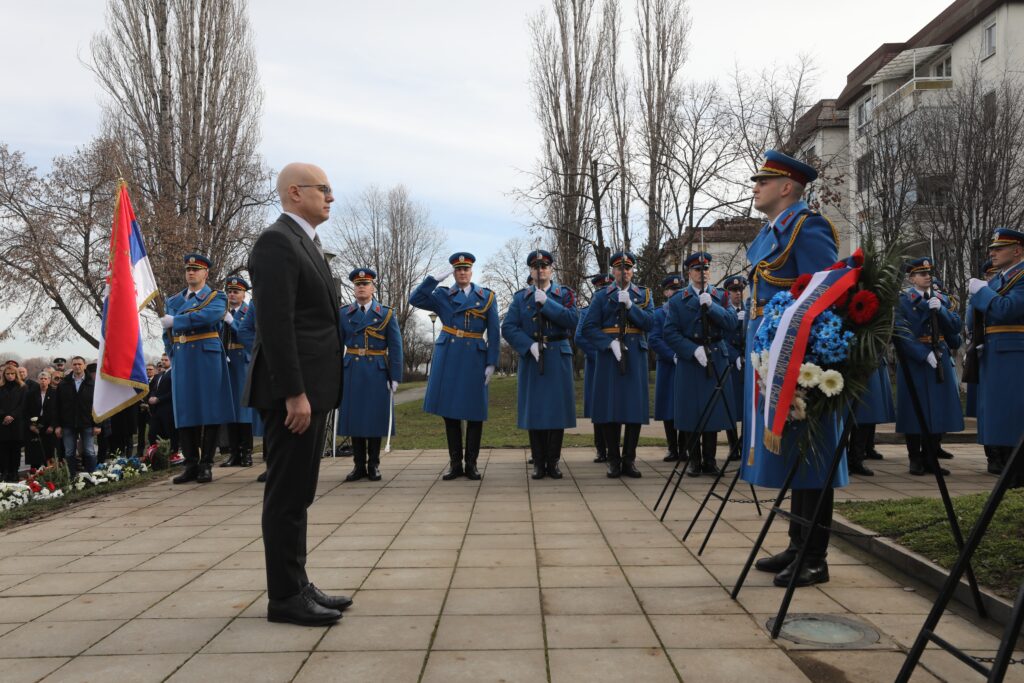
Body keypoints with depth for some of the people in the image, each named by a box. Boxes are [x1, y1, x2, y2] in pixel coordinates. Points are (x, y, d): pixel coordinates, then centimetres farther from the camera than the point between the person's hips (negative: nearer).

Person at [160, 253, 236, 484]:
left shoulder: (216, 298, 3)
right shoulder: (173, 300, 18)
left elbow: (209, 316, -18)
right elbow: (167, 335, 18)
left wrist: (175, 321, -13)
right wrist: (173, 356, 3)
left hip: (207, 359, -4)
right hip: (181, 360, 4)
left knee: (210, 410, -3)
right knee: (184, 412, 2)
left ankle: (206, 465, 3)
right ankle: (191, 465, 8)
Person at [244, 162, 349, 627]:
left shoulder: (305, 243, 19)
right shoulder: (277, 241, -12)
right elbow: (276, 324, -20)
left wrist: (312, 391, 18)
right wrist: (294, 393, -22)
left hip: (311, 389, 10)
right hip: (293, 392, -10)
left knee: (298, 494, 14)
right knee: (287, 495, -2)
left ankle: (297, 586, 23)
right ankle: (285, 597, 8)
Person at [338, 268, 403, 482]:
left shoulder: (387, 314, 3)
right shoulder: (343, 314, 8)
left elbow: (395, 348, 0)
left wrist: (395, 377, -6)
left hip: (377, 373, -1)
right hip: (352, 373, 2)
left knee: (375, 417, 2)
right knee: (354, 416, 3)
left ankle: (373, 465, 12)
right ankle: (358, 466, 13)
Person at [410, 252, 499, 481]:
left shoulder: (487, 297, 8)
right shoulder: (443, 295, 9)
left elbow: (493, 333, 4)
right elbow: (415, 299, -5)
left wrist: (491, 363, -4)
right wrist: (436, 278, -10)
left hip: (475, 357, 0)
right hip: (448, 356, 1)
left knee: (475, 412, 1)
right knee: (450, 410, 2)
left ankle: (471, 463, 11)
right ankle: (455, 463, 11)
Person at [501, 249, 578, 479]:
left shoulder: (565, 294, 7)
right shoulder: (520, 298, 10)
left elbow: (573, 321, -9)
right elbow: (508, 328, 0)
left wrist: (547, 303, -13)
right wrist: (529, 345, -14)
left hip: (558, 358, -1)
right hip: (531, 359, 1)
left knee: (557, 408, 0)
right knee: (534, 410, 1)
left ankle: (553, 462, 9)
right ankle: (538, 462, 10)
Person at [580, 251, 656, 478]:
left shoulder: (644, 295, 12)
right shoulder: (601, 296, 8)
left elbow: (649, 323, -3)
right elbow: (589, 328, -1)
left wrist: (629, 305, -14)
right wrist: (610, 343, -14)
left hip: (635, 356, 1)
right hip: (609, 355, -1)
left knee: (635, 407, 0)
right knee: (610, 408, -1)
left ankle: (629, 460, 9)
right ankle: (614, 460, 8)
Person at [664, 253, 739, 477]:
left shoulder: (721, 297, 10)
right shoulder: (677, 301, 4)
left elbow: (732, 323, -5)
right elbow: (670, 333, -4)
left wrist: (711, 306, -16)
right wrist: (694, 350, -15)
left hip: (717, 359, 2)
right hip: (689, 361, -2)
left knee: (714, 409, 4)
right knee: (691, 411, 1)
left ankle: (709, 460, 15)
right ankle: (694, 460, 12)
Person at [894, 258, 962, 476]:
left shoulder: (941, 298, 13)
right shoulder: (902, 300, -3)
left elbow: (955, 326, 3)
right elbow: (901, 334, -13)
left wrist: (940, 309, -13)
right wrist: (925, 354, -20)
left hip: (941, 360, 5)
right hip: (914, 361, -5)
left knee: (938, 410, 6)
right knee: (915, 411, 0)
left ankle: (931, 458, 16)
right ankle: (916, 460, 10)